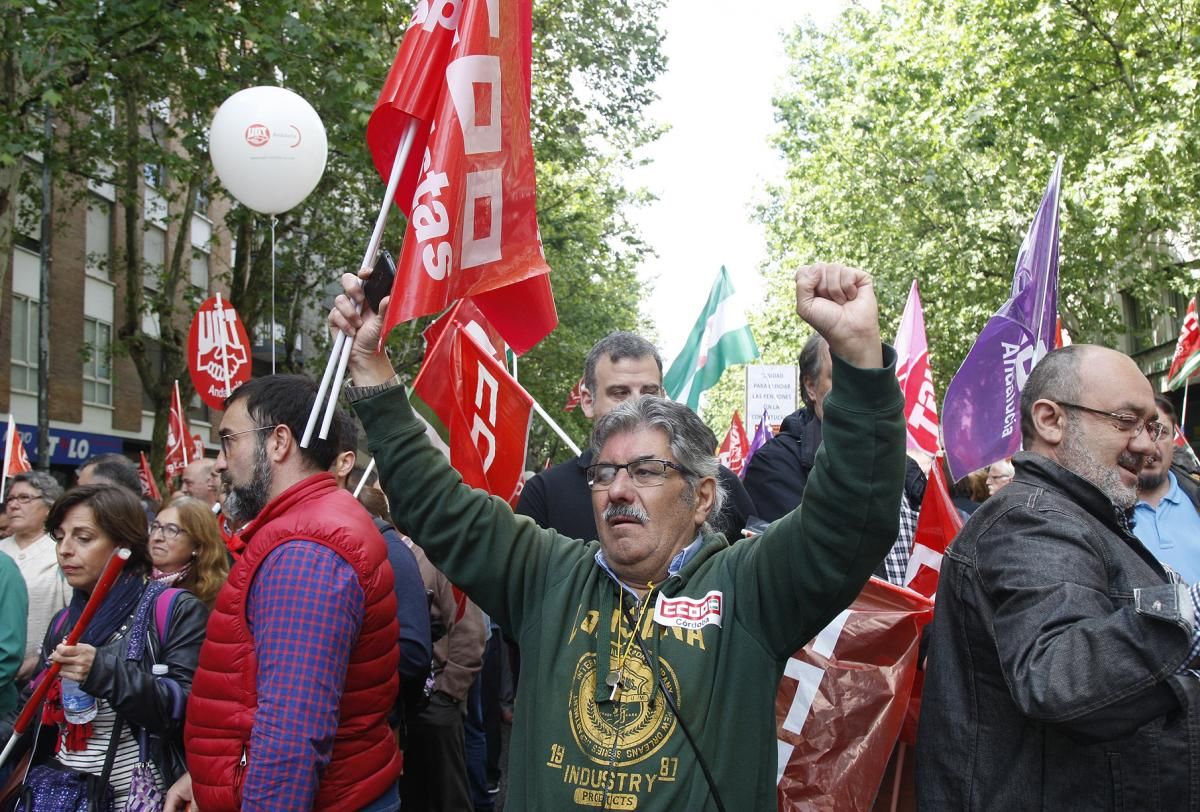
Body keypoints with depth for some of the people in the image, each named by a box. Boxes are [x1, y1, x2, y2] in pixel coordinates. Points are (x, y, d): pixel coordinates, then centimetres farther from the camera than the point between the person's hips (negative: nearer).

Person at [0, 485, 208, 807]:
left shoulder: (176, 611, -9)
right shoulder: (63, 624, 12)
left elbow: (191, 710, -18)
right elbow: (31, 713, 18)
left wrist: (106, 674, -26)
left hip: (139, 796, -6)